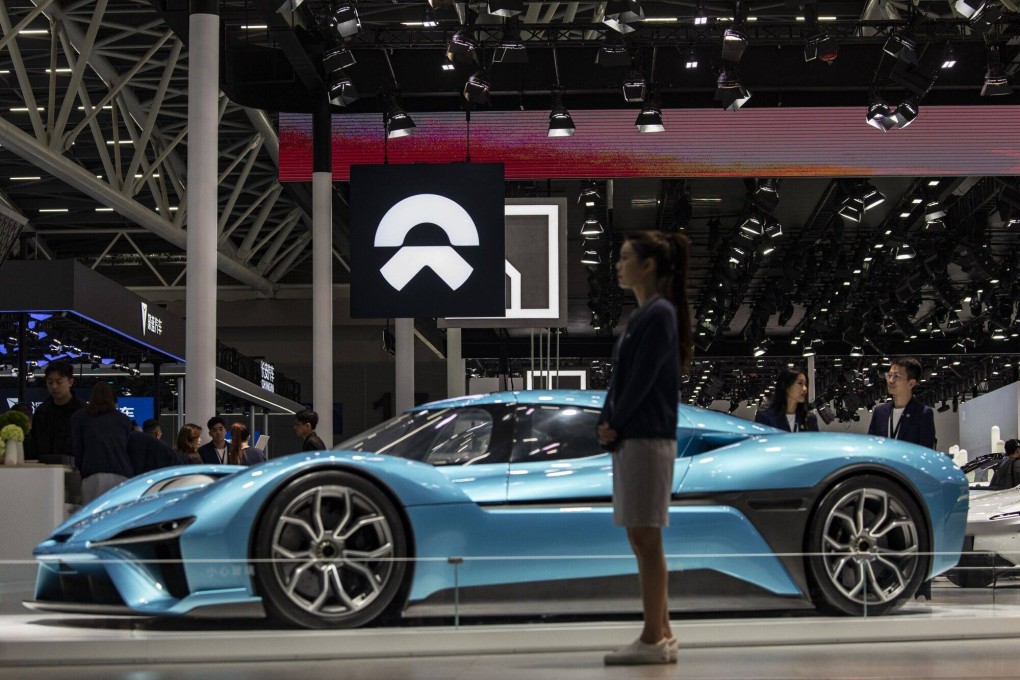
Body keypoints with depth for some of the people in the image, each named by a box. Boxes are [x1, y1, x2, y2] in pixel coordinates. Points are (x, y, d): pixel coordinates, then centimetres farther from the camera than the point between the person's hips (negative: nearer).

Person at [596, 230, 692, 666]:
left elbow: (642, 380, -16)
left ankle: (653, 640, -4)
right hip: (630, 438, 9)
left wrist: (614, 425, -8)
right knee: (643, 540, 11)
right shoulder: (642, 315, 16)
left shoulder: (659, 314, -11)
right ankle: (661, 634, 15)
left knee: (645, 538, -7)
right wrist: (607, 422, 3)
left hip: (646, 438, -9)